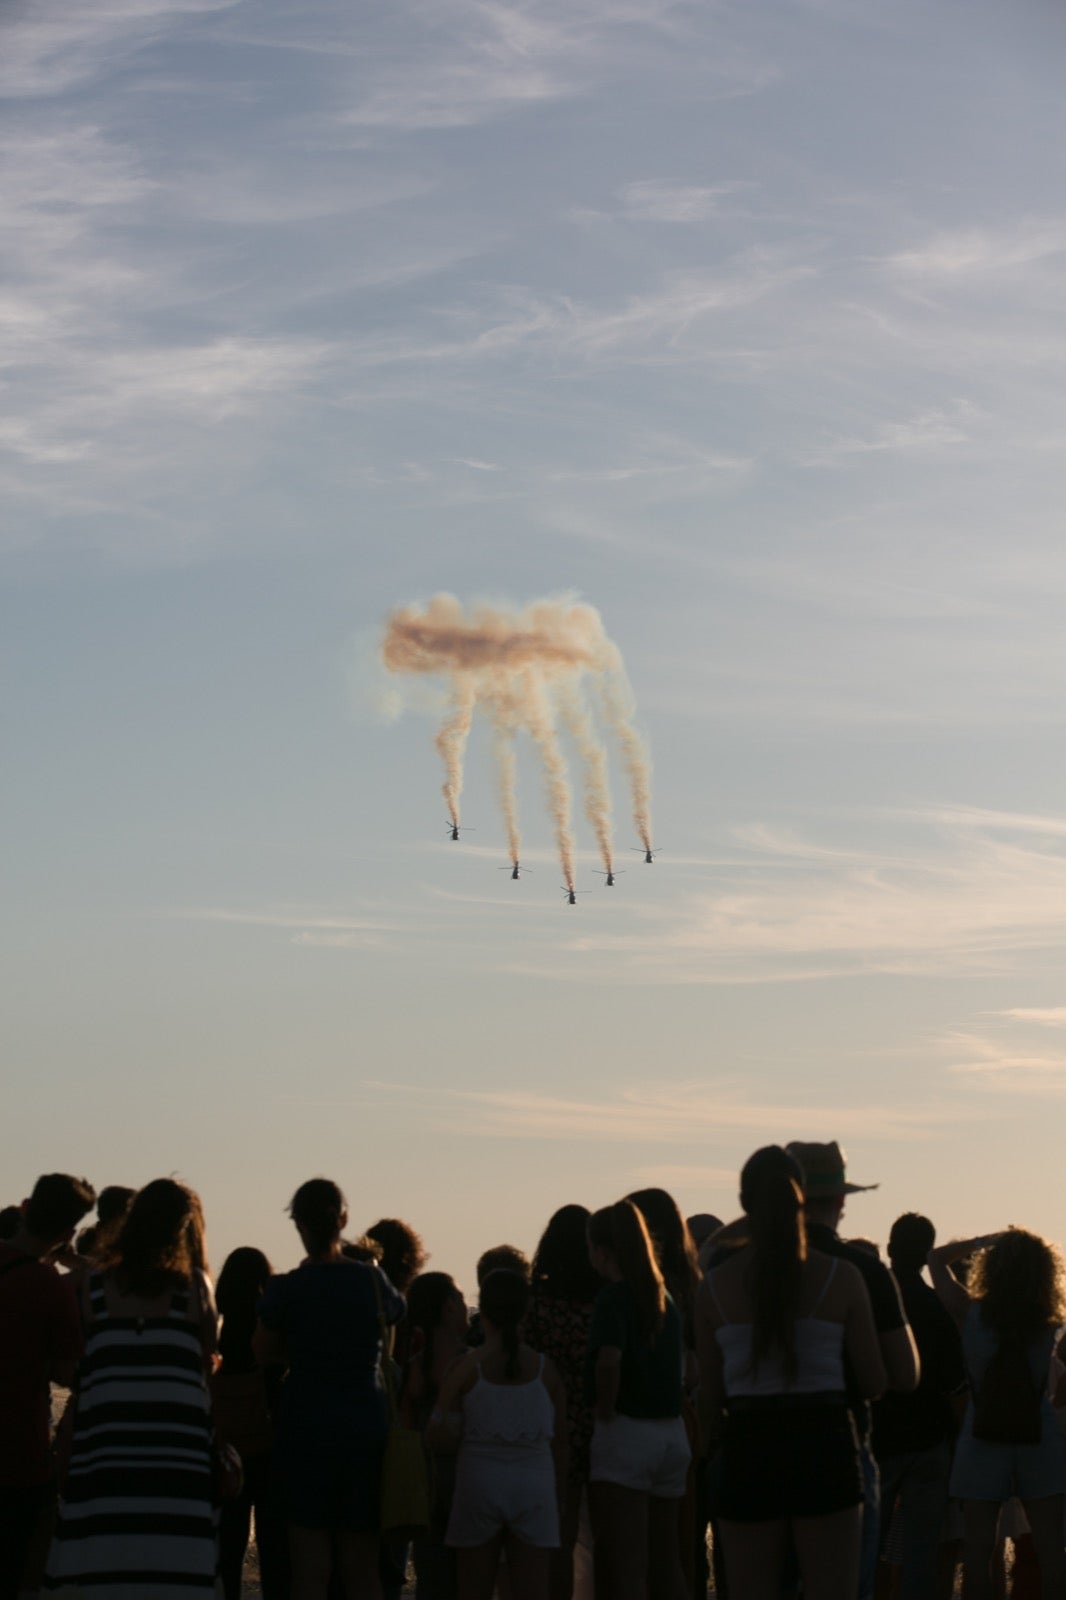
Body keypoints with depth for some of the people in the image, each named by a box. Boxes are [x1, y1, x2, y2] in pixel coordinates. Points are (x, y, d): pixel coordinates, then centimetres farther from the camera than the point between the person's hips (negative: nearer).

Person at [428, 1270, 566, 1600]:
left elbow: (439, 1439, -5)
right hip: (535, 1485, 1)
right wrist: (557, 1487, 17)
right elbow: (560, 1440, 6)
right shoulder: (544, 1369, 2)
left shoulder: (466, 1370, -4)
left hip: (479, 1484, -1)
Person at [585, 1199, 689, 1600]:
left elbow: (609, 1359, -27)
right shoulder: (665, 1296, 11)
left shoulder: (614, 1296, -12)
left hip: (626, 1432, -8)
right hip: (672, 1432, 8)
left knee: (625, 1567, -6)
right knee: (666, 1560, 15)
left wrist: (605, 1411, -14)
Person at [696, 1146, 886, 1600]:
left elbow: (709, 1397, 5)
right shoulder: (841, 1277, -1)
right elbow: (873, 1383, 3)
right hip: (824, 1447, -1)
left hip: (749, 1454, 1)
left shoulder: (716, 1286, 2)